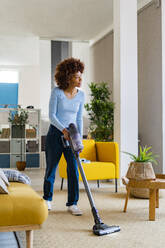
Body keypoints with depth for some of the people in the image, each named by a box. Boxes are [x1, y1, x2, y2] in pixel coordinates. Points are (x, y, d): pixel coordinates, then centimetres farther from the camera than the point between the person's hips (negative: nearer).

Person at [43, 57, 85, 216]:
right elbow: (52, 115, -12)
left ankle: (72, 204, 6)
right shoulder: (57, 92, -9)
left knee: (73, 168, -4)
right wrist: (63, 130, -24)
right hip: (55, 133, -3)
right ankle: (47, 199, 28)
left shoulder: (81, 95, 3)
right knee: (51, 167, 8)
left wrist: (80, 138, 4)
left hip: (71, 134, 3)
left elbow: (79, 118, 9)